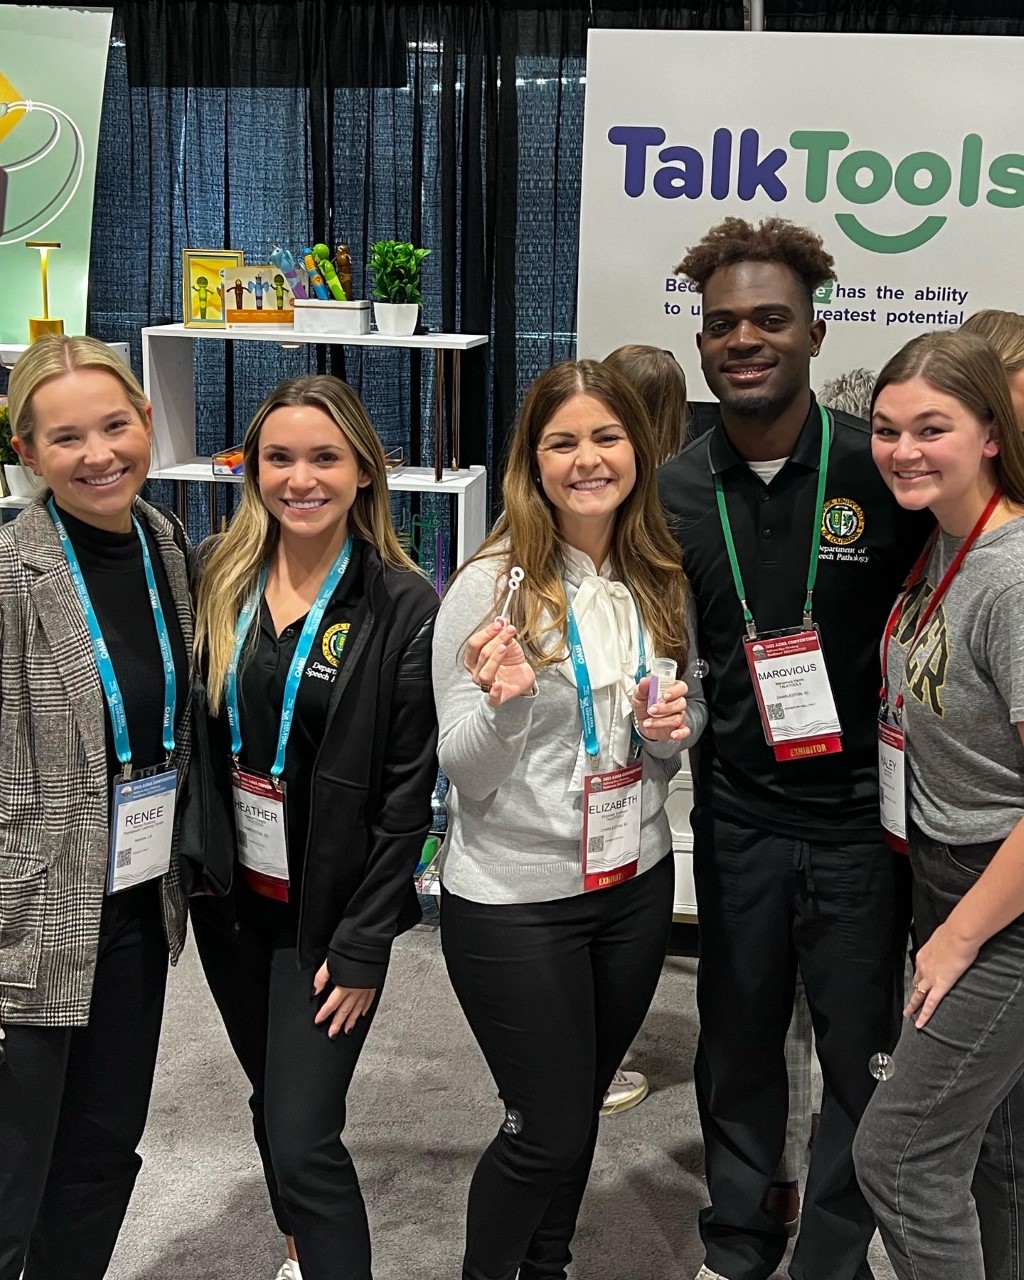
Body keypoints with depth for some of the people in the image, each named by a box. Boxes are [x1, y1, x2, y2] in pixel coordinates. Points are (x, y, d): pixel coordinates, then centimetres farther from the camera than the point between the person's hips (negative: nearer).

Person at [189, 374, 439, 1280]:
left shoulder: (403, 608, -13)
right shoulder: (216, 577, -1)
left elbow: (408, 790, -12)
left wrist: (363, 946, -12)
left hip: (331, 907, -5)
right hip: (229, 895, 5)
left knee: (303, 1139, -5)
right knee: (273, 1100, 20)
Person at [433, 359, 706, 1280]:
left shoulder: (662, 581, 1)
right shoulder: (490, 586, -15)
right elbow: (467, 778, -13)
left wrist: (678, 725, -8)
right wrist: (503, 701, -33)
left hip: (636, 883, 5)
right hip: (514, 898, -5)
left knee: (582, 1106, 20)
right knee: (546, 1131, 5)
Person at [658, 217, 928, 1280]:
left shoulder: (881, 469, -10)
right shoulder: (675, 493, -1)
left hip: (859, 812, -2)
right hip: (737, 812, 3)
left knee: (861, 1052, 10)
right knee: (736, 1039, 16)